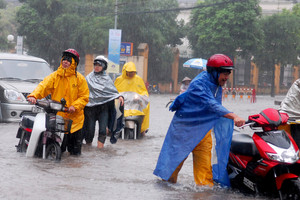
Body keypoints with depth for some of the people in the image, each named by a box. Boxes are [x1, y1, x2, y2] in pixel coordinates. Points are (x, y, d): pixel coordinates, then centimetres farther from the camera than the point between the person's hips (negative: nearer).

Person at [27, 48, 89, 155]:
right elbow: (44, 86, -10)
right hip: (57, 116, 0)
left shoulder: (79, 78, 2)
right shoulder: (55, 76, 3)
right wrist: (33, 95, -28)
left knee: (75, 152, 7)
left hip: (74, 118, 0)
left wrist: (75, 106, -17)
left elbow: (84, 97, 0)